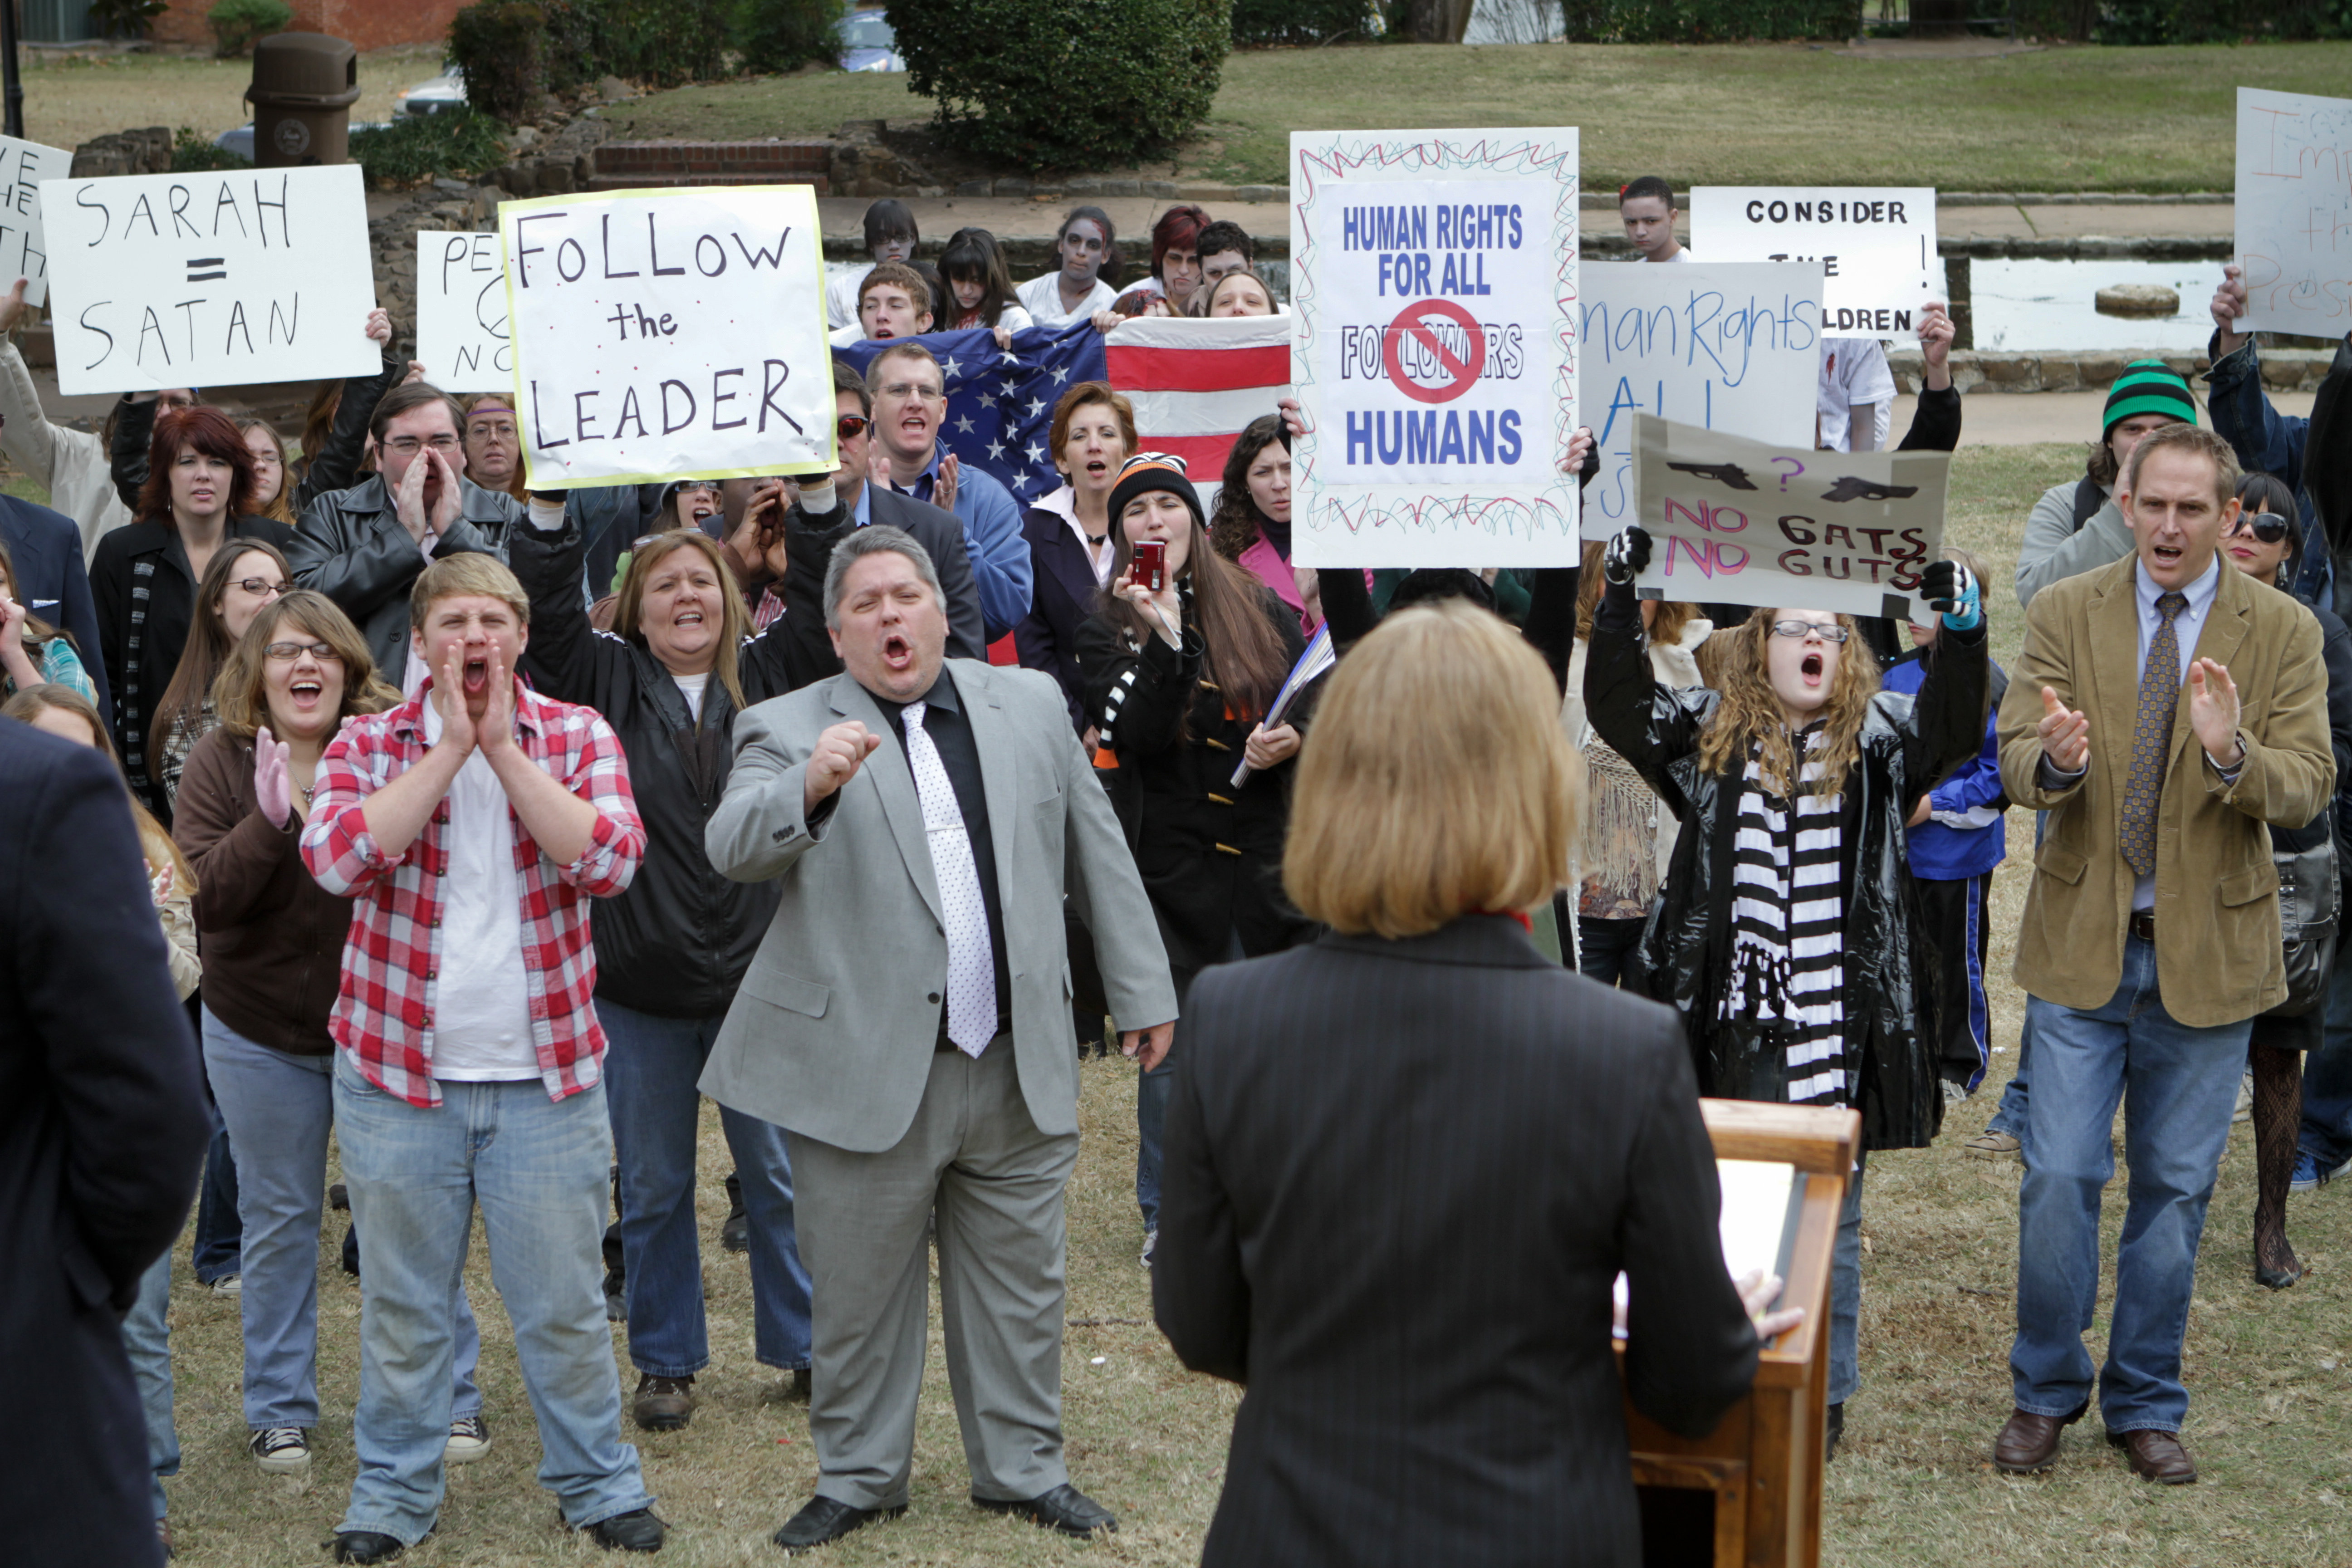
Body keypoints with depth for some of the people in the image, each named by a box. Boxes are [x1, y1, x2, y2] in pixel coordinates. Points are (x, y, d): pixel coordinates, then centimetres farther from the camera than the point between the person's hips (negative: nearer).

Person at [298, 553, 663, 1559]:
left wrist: (503, 747, -16)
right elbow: (339, 859, -18)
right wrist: (449, 748, -17)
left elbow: (608, 860, -16)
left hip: (547, 1073, 0)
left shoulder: (578, 739, 1)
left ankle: (597, 1482, 22)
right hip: (398, 1068, 0)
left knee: (564, 1301, 7)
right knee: (401, 1299, 9)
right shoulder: (368, 745, 1)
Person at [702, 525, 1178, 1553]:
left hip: (1018, 1071, 3)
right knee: (858, 1294, 8)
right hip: (865, 1071, -3)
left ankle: (1023, 1470, 29)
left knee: (1019, 1289, 13)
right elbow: (734, 848, -18)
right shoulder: (789, 731, -1)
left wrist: (1141, 993, 13)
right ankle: (858, 1478, 25)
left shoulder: (1030, 704, 9)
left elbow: (1097, 854, 13)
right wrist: (809, 788, -38)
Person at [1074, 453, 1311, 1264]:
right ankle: (1167, 1212, 16)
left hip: (1265, 854, 2)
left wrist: (1294, 737, -7)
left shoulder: (1259, 610, 8)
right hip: (1171, 861, -2)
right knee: (1171, 1039, 3)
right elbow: (1136, 737, -13)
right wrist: (1164, 636, -22)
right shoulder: (1106, 630, 1)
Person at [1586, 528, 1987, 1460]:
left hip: (1836, 1028, 0)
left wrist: (1962, 627, -26)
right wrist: (1620, 597, -17)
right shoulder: (1710, 735, 6)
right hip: (1730, 1025, 0)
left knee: (1828, 1219, 8)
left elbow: (1954, 727, -11)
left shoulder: (1875, 742, 6)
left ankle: (1823, 1393, 20)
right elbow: (1615, 705, -6)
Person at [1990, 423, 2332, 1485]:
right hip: (2082, 943, 0)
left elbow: (2308, 788, -10)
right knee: (2059, 1177, -2)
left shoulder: (2283, 632, -2)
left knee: (2175, 1188, 9)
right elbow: (2016, 760, -8)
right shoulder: (2064, 613, 0)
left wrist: (2232, 755, -31)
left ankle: (2145, 1407, 24)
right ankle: (2044, 1395, 17)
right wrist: (2056, 759, -32)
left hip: (2209, 951, 0)